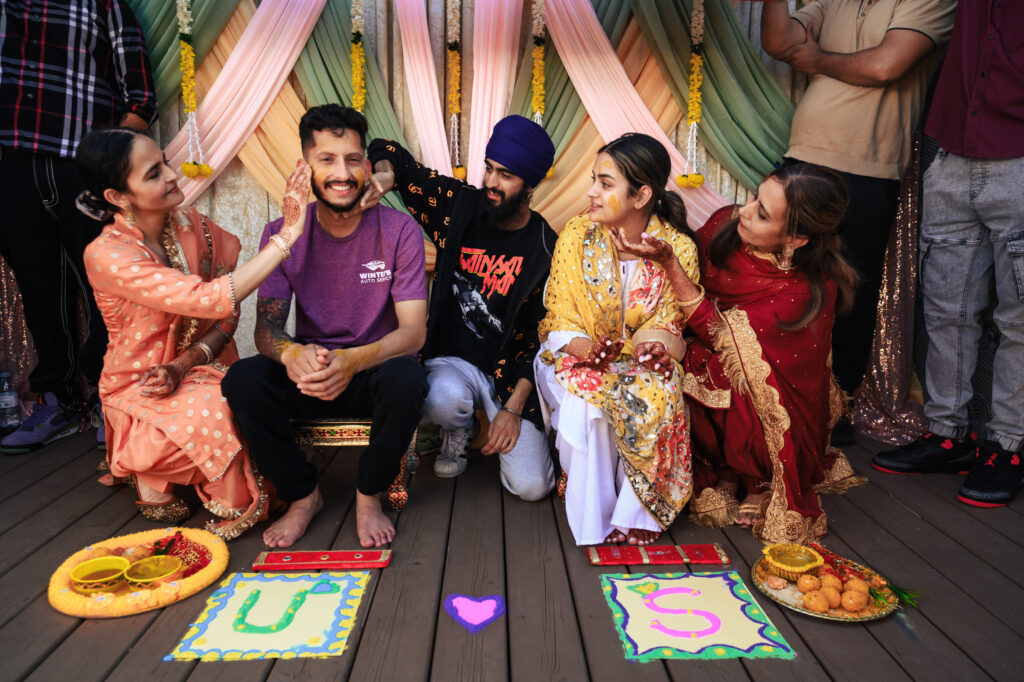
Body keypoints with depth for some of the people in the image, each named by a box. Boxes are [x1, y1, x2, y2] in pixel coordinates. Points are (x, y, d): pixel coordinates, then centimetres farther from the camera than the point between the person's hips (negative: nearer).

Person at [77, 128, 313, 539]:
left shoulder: (191, 226, -2)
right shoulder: (106, 255, -20)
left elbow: (227, 317, -1)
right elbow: (211, 301, -34)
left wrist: (184, 365, -20)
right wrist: (289, 233, -35)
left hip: (203, 369, 4)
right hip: (140, 390, -4)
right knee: (216, 413, -33)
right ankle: (149, 473, -2)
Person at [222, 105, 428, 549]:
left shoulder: (399, 230, -10)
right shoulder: (281, 233, -3)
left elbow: (414, 331, -17)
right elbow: (266, 325, -9)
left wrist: (355, 359, -38)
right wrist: (291, 353, -35)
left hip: (375, 367, -2)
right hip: (308, 372, 2)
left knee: (404, 379, -35)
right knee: (242, 379, -26)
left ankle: (369, 496, -7)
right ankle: (303, 495, -2)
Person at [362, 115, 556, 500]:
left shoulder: (545, 248, -7)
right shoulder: (459, 206, -2)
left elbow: (544, 334, -6)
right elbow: (387, 152, 6)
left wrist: (513, 407, -14)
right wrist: (385, 176, -19)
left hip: (510, 372, -1)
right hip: (453, 360, 1)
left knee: (532, 486, -14)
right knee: (444, 398, -37)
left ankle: (499, 425, 21)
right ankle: (458, 433, 3)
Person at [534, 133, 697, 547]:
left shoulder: (679, 248, -8)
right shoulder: (577, 236, -8)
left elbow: (670, 327, -6)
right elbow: (560, 325, -8)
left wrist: (659, 345, -31)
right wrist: (588, 348, -29)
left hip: (640, 363, 1)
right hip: (579, 357, 0)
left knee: (656, 399, -32)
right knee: (587, 406, -32)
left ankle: (636, 516, -12)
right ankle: (594, 522, -13)